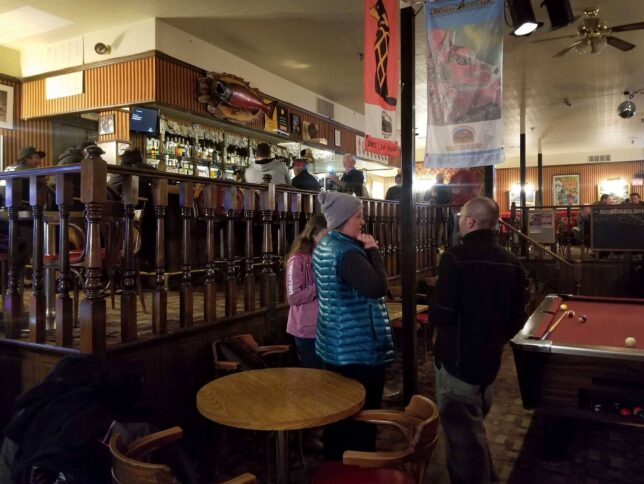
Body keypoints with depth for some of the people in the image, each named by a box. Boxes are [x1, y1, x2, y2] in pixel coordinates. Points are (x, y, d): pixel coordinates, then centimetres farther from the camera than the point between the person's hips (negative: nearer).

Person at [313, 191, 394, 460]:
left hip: (334, 346, 10)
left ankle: (334, 463, 36)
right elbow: (377, 288, -30)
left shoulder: (323, 247, 10)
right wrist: (372, 250, -19)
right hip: (359, 349, -10)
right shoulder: (347, 252, -21)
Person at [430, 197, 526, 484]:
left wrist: (434, 311, 2)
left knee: (461, 434, 7)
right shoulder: (511, 262, 1)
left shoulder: (455, 257, -19)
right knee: (474, 428, 25)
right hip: (490, 360, 7)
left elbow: (439, 316, -20)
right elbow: (518, 319, 8)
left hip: (457, 360, -7)